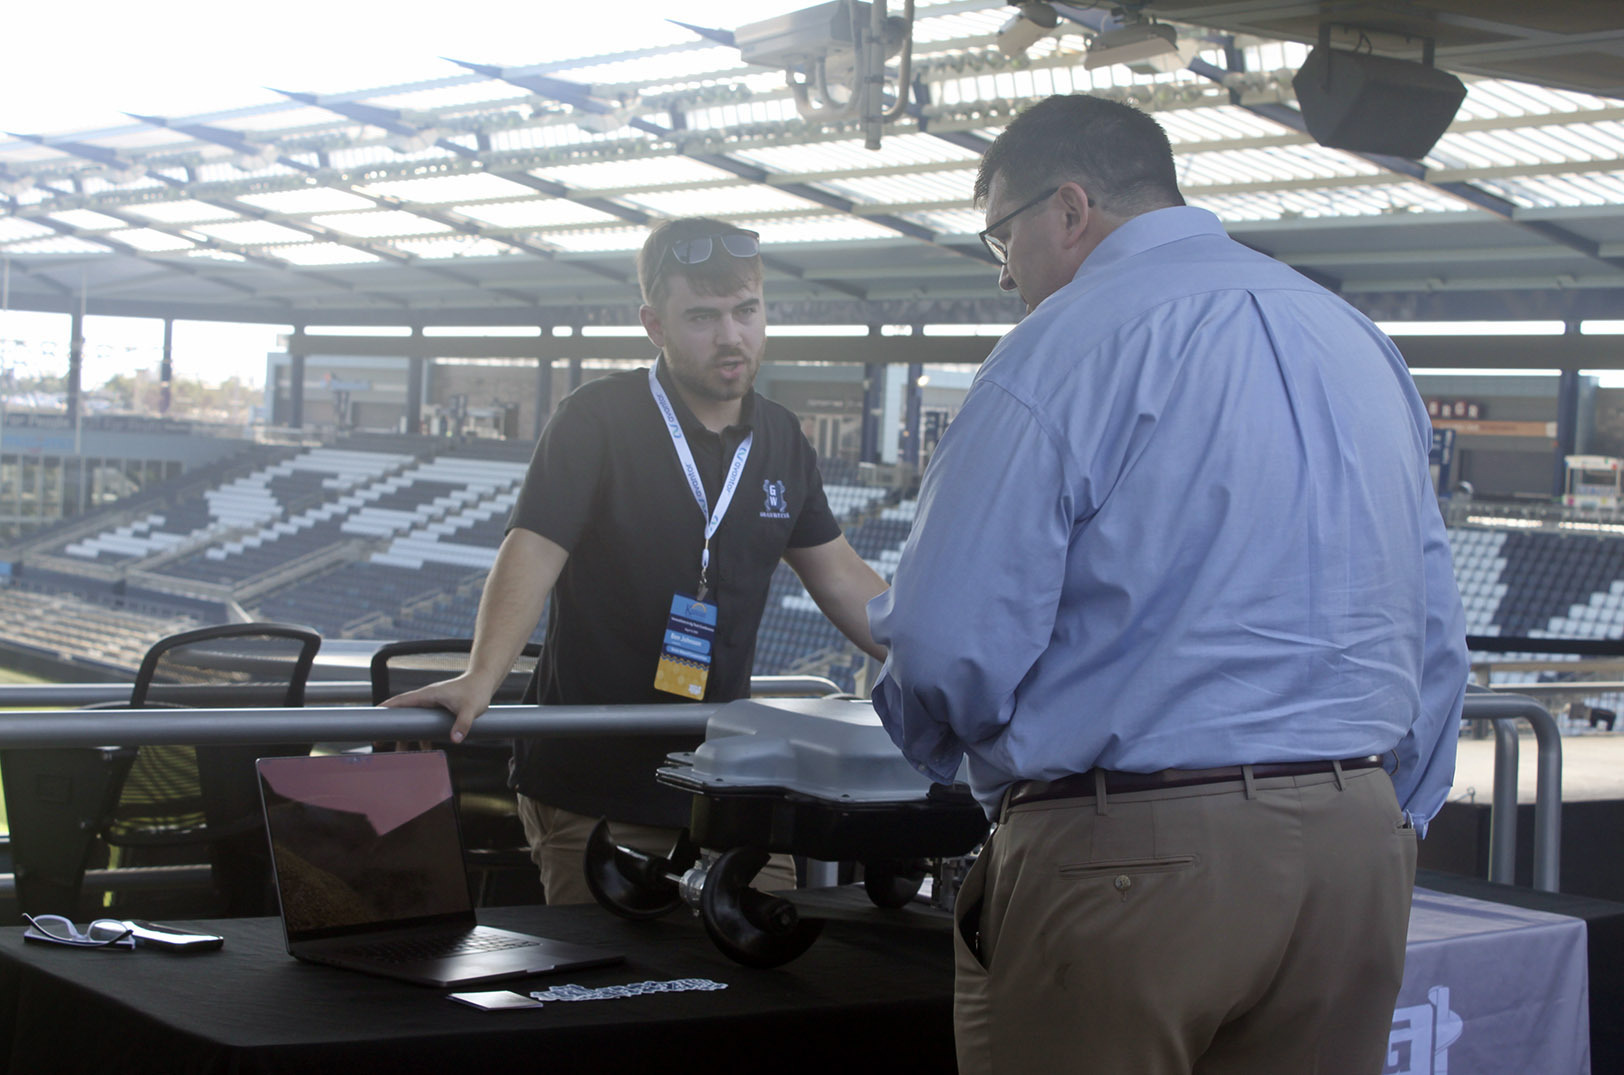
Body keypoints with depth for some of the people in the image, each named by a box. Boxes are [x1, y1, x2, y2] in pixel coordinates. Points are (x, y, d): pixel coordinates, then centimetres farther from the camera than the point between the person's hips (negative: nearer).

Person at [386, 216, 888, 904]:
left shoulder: (781, 440, 10)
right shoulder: (597, 421, -7)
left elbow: (839, 576, 18)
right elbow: (532, 553, -17)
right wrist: (482, 677, -33)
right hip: (592, 787, -4)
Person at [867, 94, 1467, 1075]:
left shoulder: (1064, 346, -8)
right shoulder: (1359, 342, 14)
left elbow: (949, 644, -13)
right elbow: (1435, 641, 15)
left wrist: (935, 742, 9)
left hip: (1129, 852, -7)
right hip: (1359, 849, 7)